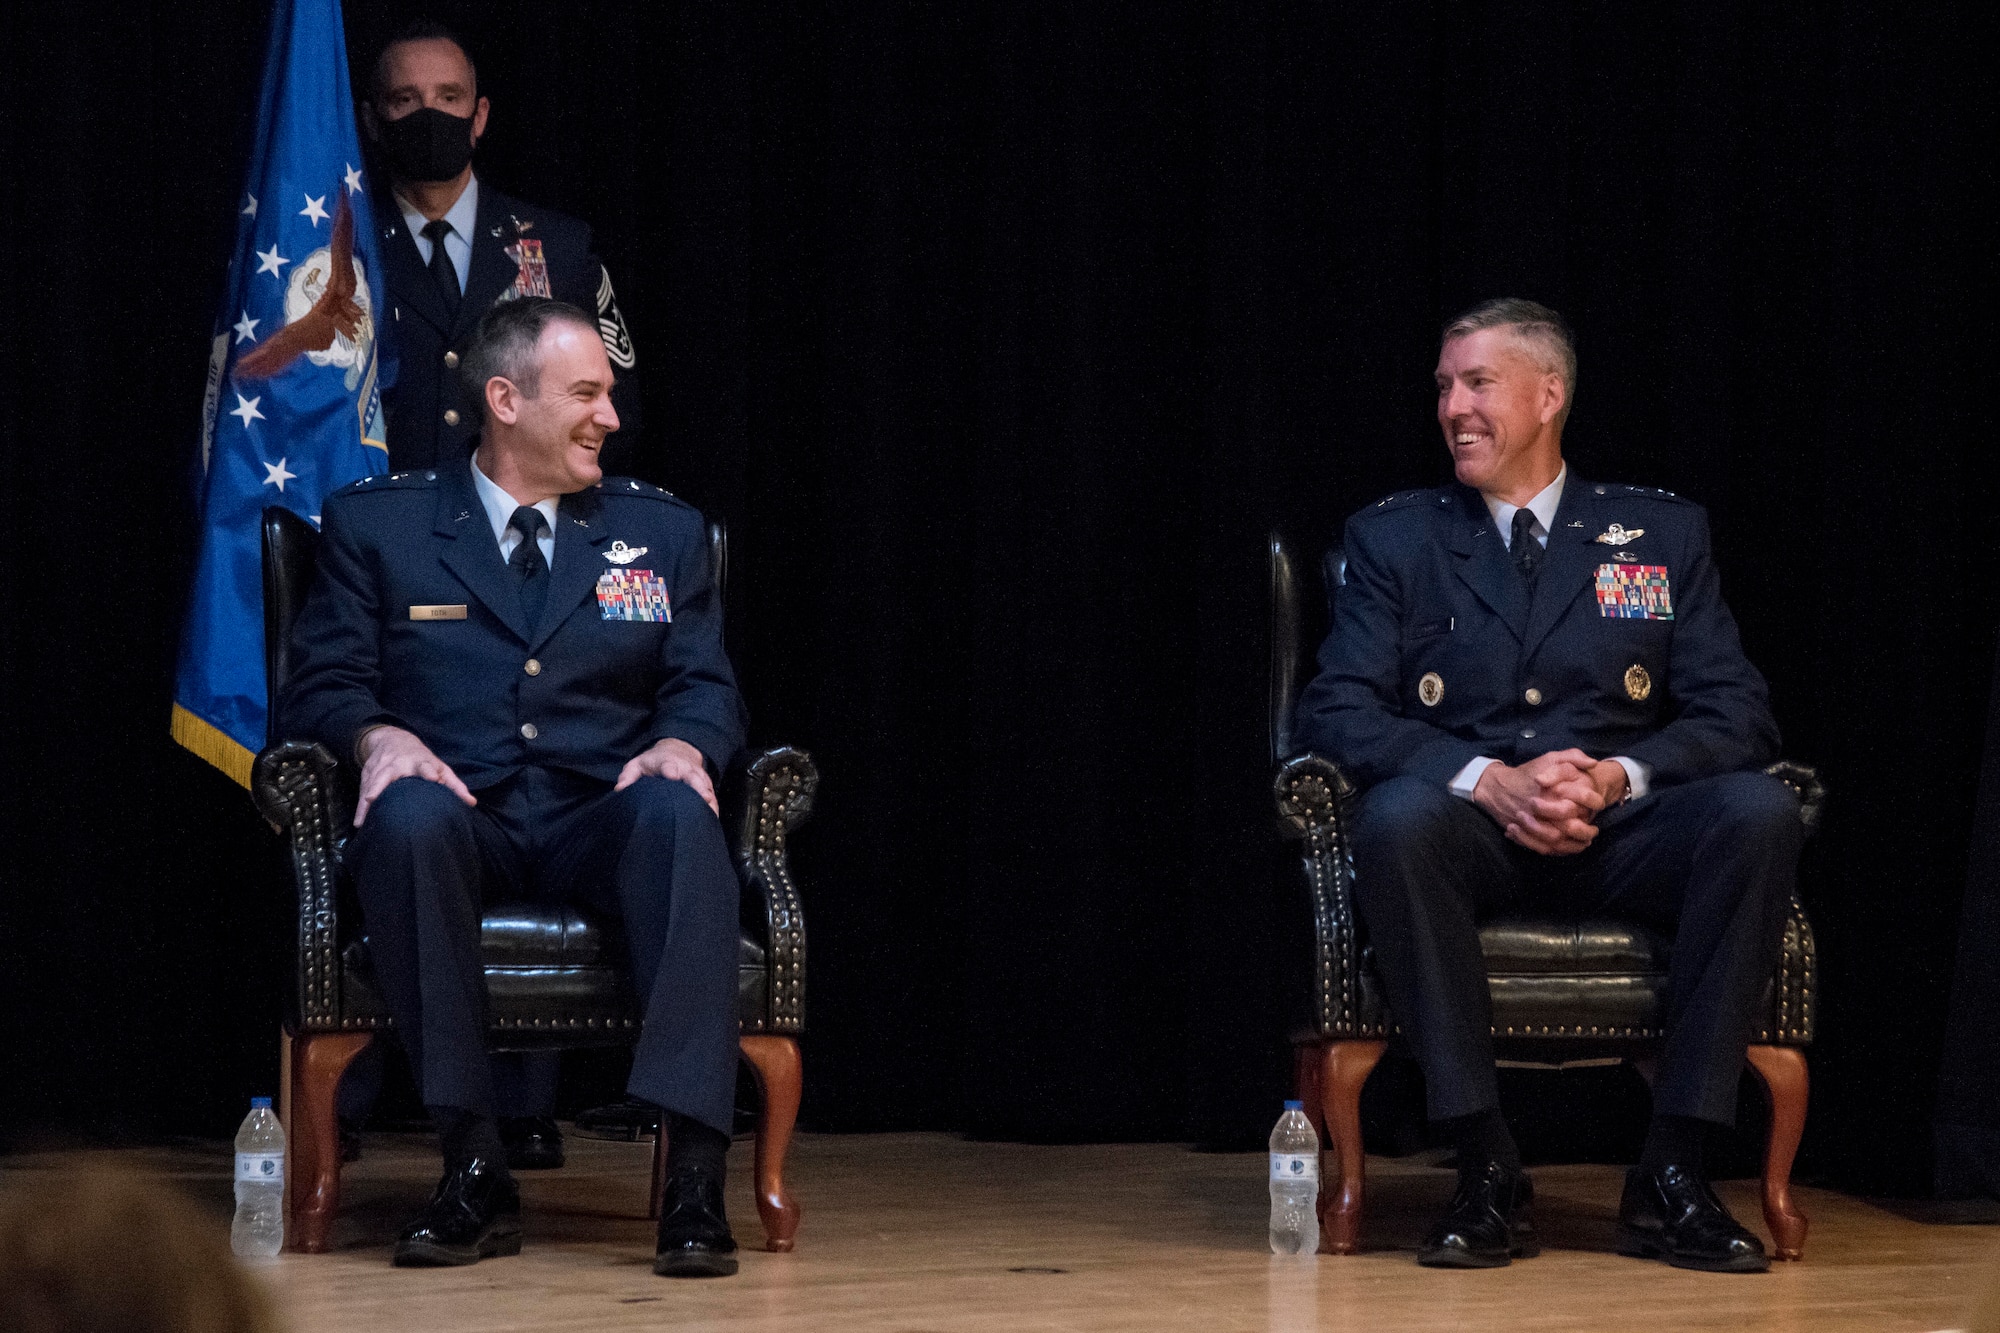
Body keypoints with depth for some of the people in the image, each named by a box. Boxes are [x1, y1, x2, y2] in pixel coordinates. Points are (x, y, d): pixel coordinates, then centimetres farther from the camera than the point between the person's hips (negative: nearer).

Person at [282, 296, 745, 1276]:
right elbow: (324, 683, 6)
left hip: (600, 825, 1)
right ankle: (473, 1171, -32)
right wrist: (380, 736, -17)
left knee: (679, 812, -34)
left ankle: (695, 1175, -41)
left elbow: (707, 688, 13)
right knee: (412, 814, -38)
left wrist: (682, 745, -11)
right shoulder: (375, 523, 12)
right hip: (464, 825, -1)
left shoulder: (660, 531, 19)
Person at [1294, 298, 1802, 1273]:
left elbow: (1735, 714, 6)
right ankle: (1486, 1172, -29)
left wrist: (1618, 775, -15)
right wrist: (1490, 780, -18)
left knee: (1758, 810, -30)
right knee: (1394, 816, -36)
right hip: (1470, 831, -1)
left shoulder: (1663, 534, 15)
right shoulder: (1392, 538, 12)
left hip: (1623, 832, 1)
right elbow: (1338, 711, -1)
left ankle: (1671, 1174, -26)